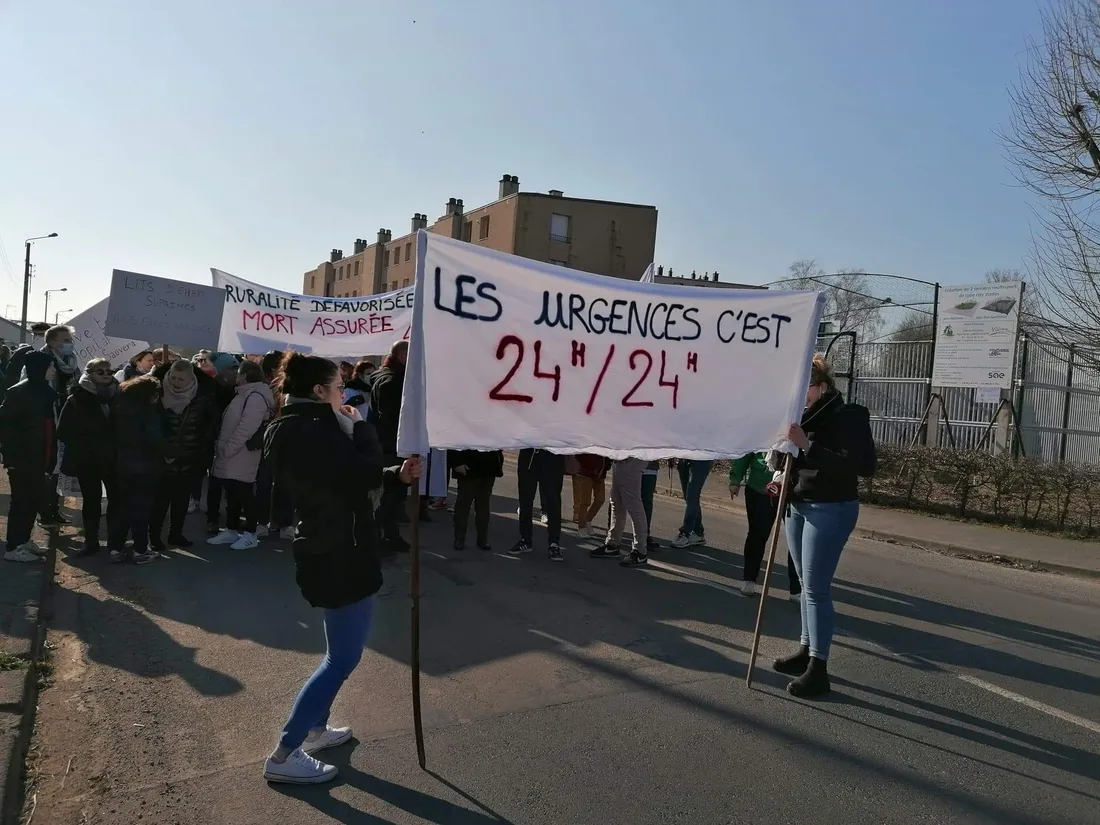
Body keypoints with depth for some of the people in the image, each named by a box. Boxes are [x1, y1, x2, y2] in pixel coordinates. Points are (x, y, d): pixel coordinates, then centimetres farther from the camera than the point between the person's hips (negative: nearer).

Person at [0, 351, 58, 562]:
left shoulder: (47, 391, 10)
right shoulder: (19, 392, -13)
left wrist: (51, 457, 10)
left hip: (38, 458, 7)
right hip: (22, 460, -7)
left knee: (35, 499, 14)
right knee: (22, 501, -1)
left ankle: (23, 540, 27)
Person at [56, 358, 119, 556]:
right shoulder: (77, 399, -2)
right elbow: (64, 431, -4)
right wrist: (83, 446, -10)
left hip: (113, 458, 1)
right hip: (87, 459, -1)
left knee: (116, 498, 2)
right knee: (91, 501, 7)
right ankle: (91, 541, 18)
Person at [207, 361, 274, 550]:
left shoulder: (256, 397, -18)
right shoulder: (244, 395, 16)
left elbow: (246, 429, -25)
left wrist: (226, 450, -19)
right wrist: (222, 449, 17)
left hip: (242, 458, -10)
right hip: (232, 458, 10)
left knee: (245, 495, -1)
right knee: (232, 495, 15)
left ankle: (250, 534, 8)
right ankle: (231, 530, 25)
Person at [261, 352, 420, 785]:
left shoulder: (299, 428, 10)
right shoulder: (313, 431, -23)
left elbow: (343, 479, 15)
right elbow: (363, 476, -28)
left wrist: (399, 474, 5)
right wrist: (360, 427, -13)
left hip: (328, 551, 11)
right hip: (340, 558, -11)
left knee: (340, 650, 24)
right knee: (342, 657, 0)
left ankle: (314, 729, 36)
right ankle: (283, 756, 7)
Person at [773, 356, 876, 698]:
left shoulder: (846, 418, -13)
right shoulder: (805, 416, 6)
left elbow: (849, 465, -25)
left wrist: (806, 444, -31)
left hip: (830, 510, -7)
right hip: (798, 506, 8)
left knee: (816, 588, -7)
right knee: (806, 584, 15)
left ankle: (818, 669, -1)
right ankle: (806, 650, 26)